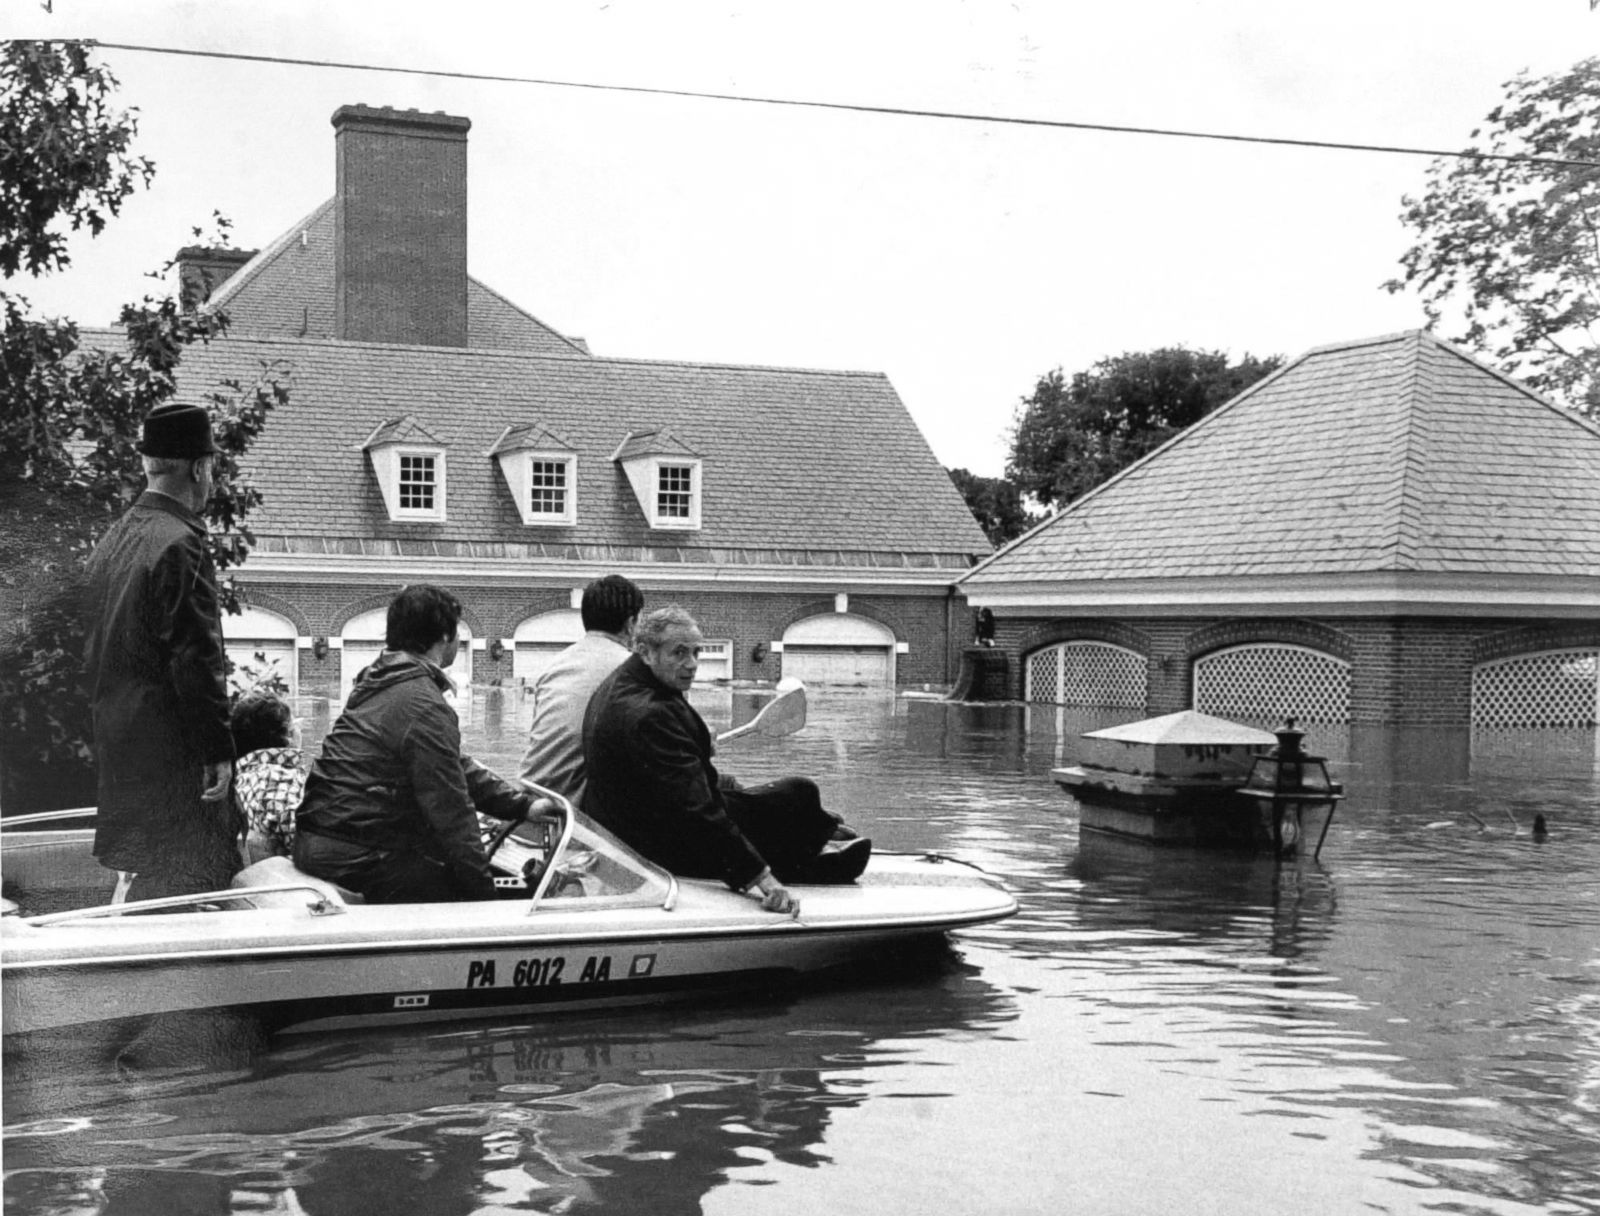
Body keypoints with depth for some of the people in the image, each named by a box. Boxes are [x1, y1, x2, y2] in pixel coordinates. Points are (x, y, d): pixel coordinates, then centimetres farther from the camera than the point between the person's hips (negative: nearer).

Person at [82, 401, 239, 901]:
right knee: (185, 886, -5)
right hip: (172, 747, -9)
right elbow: (196, 658, -19)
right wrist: (218, 749, -15)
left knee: (140, 874, 17)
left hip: (116, 744, 9)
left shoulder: (112, 538, 12)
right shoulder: (181, 544, -16)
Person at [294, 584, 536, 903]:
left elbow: (456, 767, 19)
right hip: (359, 860, -10)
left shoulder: (378, 683, 15)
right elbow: (451, 811, -15)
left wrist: (523, 805, 14)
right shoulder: (425, 706, -16)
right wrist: (484, 891, -8)